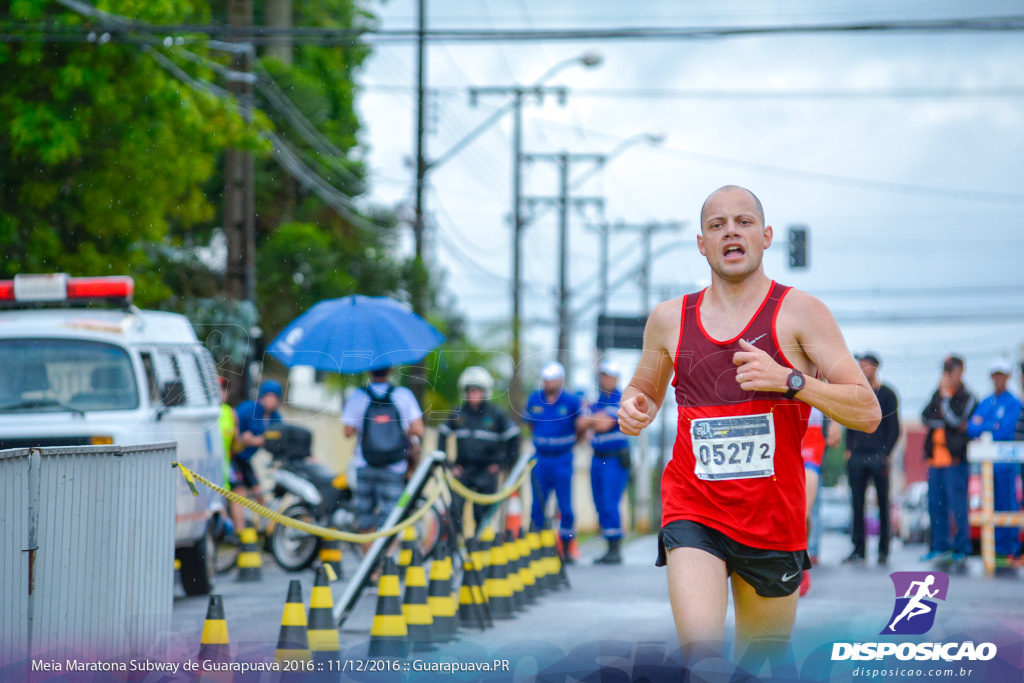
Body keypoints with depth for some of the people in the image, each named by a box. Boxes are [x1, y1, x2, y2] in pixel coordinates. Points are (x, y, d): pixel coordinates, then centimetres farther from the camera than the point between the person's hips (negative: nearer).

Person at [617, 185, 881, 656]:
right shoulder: (670, 319, 6)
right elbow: (645, 390, 26)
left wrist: (789, 381, -21)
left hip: (774, 519, 0)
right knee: (701, 652, -23)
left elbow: (867, 413, -9)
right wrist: (634, 408, 1)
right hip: (693, 511, 0)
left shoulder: (799, 312, -3)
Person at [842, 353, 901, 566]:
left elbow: (894, 428, 0)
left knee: (883, 503, -2)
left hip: (878, 457, -4)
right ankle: (858, 549, 3)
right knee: (857, 502, 1)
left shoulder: (887, 395, 3)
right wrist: (849, 449, 7)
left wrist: (885, 453, -9)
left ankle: (883, 550, 2)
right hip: (857, 456, 4)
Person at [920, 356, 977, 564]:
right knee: (935, 504, 7)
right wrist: (945, 421, -10)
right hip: (935, 457, 6)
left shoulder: (967, 397, -1)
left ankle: (961, 547, -1)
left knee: (957, 504, -7)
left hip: (955, 458, -6)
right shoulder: (938, 394, 17)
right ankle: (940, 547, 13)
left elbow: (957, 419, -15)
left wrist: (946, 395, -11)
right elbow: (925, 416, 5)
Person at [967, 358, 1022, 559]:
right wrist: (993, 427, -10)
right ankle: (996, 546, 11)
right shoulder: (984, 403, 15)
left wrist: (982, 427, -3)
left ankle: (1009, 549, -3)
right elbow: (972, 429, 5)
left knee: (1007, 504, -5)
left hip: (1005, 461, -5)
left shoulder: (1014, 403, -2)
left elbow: (1006, 431, -12)